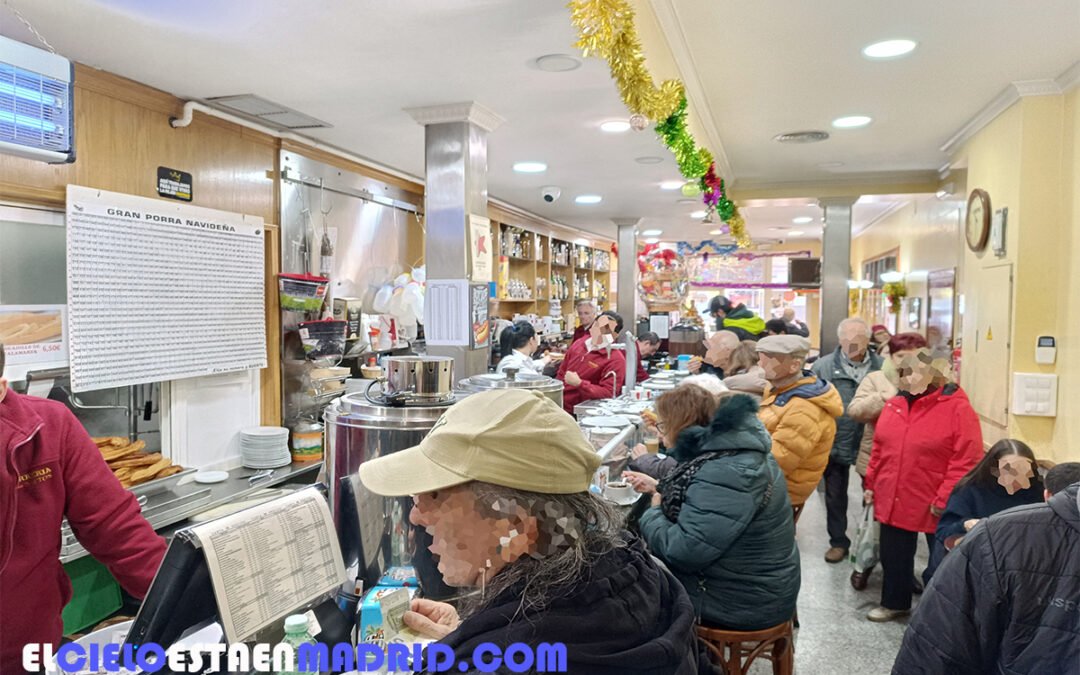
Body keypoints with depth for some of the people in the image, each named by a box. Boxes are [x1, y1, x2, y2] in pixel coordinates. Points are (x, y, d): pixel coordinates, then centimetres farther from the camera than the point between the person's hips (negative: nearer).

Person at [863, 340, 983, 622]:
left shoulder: (958, 408, -14)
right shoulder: (895, 405, 6)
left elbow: (967, 460, -17)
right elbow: (879, 449, 13)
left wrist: (944, 500, -18)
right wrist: (871, 484, 12)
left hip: (935, 506, -6)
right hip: (893, 500, 6)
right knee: (893, 556, 18)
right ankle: (895, 603, 36)